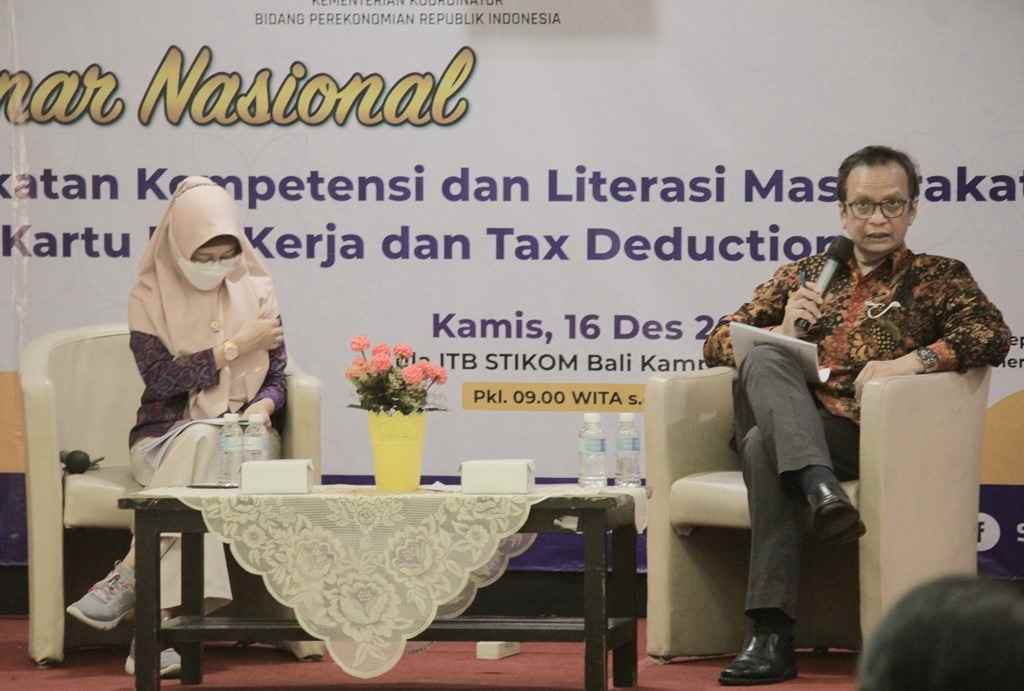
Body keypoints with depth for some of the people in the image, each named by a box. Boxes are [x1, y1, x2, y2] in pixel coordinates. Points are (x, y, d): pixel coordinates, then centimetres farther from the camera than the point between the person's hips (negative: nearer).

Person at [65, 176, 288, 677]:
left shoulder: (256, 291, 8)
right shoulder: (150, 296, 1)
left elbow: (277, 378, 7)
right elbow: (160, 378, -12)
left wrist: (261, 409, -16)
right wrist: (235, 347, -12)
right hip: (165, 440, -1)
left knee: (200, 450, -36)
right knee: (199, 441, -38)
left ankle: (128, 578, -35)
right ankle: (172, 621, -44)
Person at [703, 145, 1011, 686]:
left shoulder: (939, 277, 16)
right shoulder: (802, 275, 26)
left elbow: (993, 337, -4)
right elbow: (717, 343, 22)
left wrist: (906, 364, -17)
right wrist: (780, 333, 0)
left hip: (868, 439, -3)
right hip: (792, 424, 3)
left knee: (765, 445, -34)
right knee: (763, 361, -30)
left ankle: (773, 636, -41)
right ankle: (820, 489, -51)